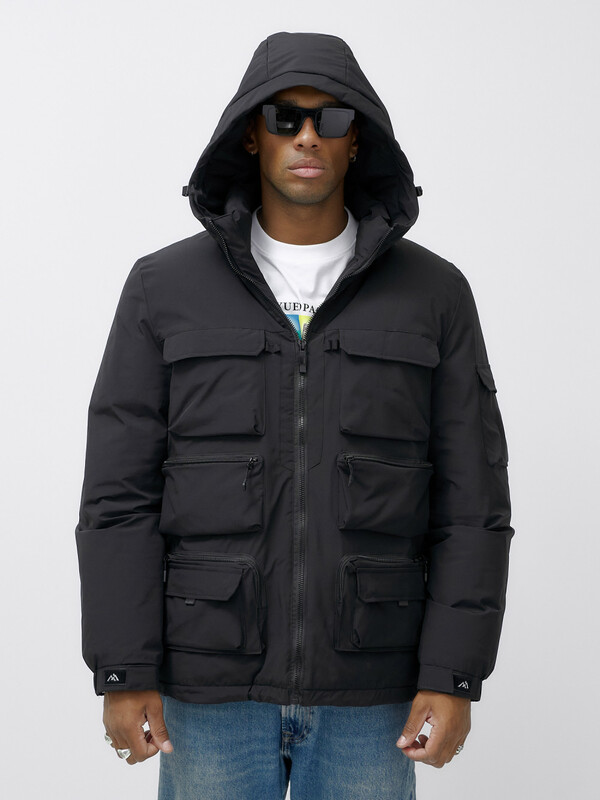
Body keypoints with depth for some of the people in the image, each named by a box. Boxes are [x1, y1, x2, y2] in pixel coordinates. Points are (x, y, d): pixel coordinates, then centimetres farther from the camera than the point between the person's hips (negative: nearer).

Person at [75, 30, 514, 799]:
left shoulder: (434, 293, 0)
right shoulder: (164, 287, -1)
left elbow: (470, 502, -2)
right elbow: (120, 495, -3)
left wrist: (454, 678, -8)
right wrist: (124, 675, -9)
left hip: (367, 688, 0)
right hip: (212, 682, 0)